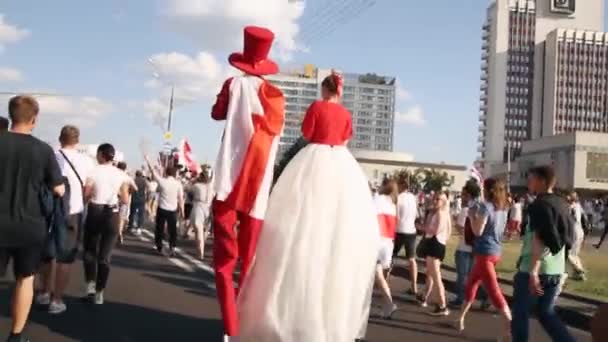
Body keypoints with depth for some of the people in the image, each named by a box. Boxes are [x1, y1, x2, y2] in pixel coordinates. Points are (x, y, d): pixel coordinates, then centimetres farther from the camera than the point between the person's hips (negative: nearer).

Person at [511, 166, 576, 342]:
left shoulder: (540, 205, -14)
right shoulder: (562, 204, 11)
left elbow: (539, 240, -23)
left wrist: (533, 272, -28)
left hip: (534, 269, -8)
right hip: (556, 270, 8)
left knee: (520, 312, 7)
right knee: (546, 312, 18)